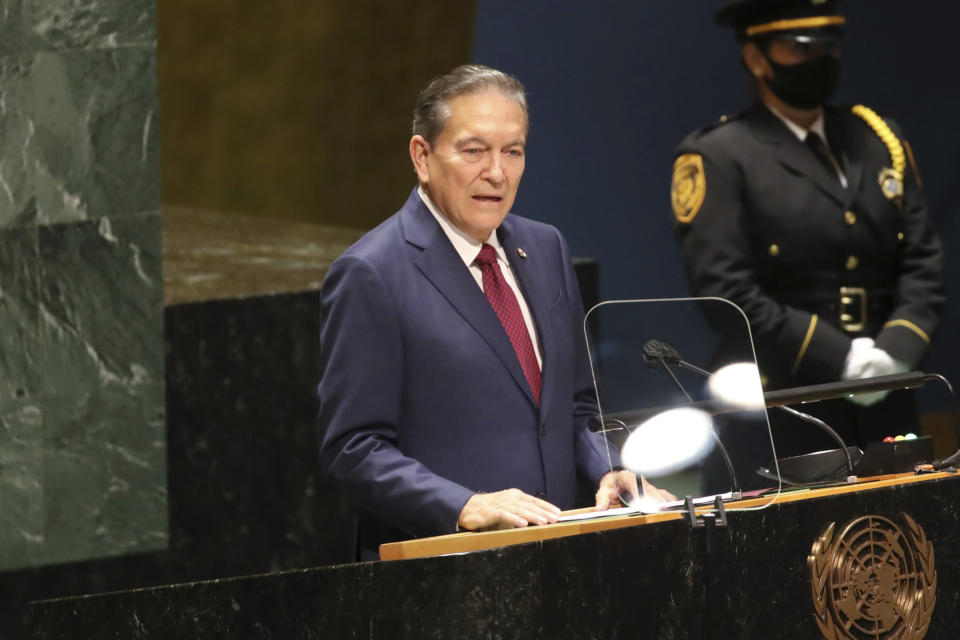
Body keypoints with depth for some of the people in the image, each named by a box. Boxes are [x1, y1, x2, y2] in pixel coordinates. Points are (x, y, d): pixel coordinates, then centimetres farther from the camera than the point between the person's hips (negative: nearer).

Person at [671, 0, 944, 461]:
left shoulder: (878, 140, 14)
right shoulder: (715, 159, -4)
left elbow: (921, 263, 11)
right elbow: (727, 293, -12)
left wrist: (896, 349, -7)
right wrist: (839, 357, -16)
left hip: (885, 409, 5)